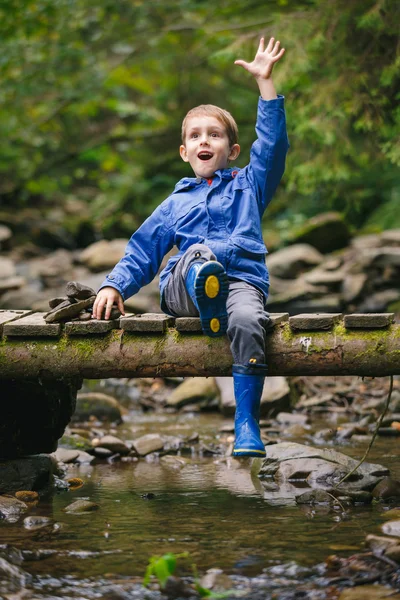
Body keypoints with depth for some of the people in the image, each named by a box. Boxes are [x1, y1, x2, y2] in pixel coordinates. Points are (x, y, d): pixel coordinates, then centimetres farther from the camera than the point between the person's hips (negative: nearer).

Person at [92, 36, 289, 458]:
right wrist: (113, 285, 8)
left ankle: (247, 423, -34)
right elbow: (141, 252, 26)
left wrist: (264, 80, 7)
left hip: (242, 280, -1)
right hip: (181, 289, 1)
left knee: (247, 320, -36)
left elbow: (272, 142, 12)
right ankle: (210, 312, -66)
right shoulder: (175, 204, 30)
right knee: (197, 253, -34)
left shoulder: (248, 185, 25)